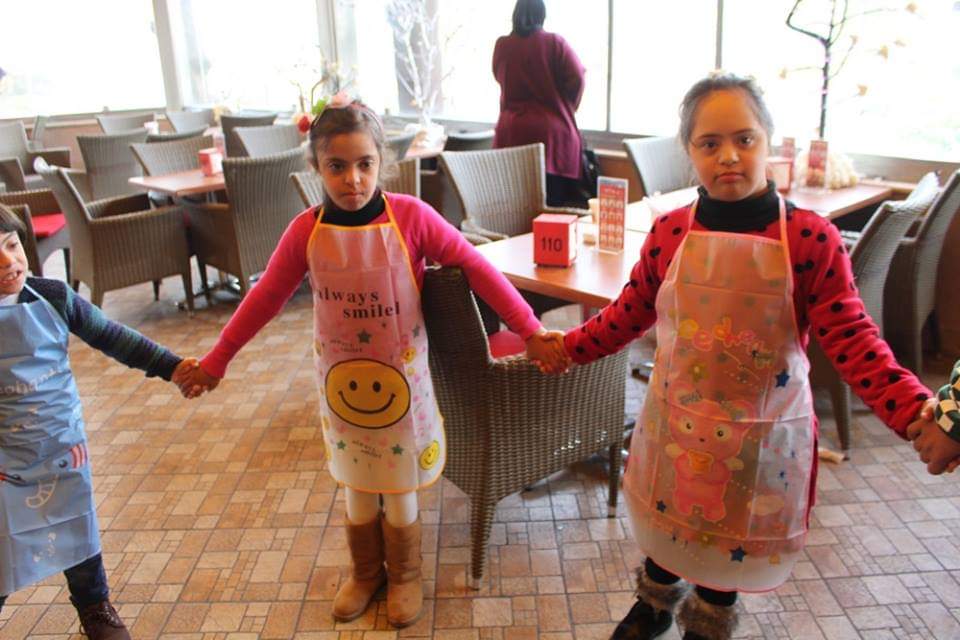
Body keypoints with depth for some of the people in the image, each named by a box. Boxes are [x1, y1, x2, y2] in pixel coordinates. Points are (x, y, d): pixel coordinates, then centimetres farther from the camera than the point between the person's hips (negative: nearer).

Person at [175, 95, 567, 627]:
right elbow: (266, 297, 1)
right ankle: (365, 574, 44)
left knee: (400, 494, 13)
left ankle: (405, 577, 40)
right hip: (342, 381, 2)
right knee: (358, 492, 18)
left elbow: (476, 268, -13)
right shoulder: (306, 231, -10)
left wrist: (530, 332, -15)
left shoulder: (411, 216, -17)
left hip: (401, 378, -2)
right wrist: (217, 360, 5)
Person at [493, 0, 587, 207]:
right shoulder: (554, 43, -2)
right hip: (552, 131, -2)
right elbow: (576, 77, -6)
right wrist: (564, 109, 9)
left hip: (511, 132, 3)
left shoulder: (502, 45, 6)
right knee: (552, 205, -1)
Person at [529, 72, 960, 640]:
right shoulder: (669, 232, -8)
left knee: (731, 539, 18)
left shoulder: (812, 238, -16)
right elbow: (632, 310, 6)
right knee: (667, 527, 23)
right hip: (676, 424, 2)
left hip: (759, 437, -2)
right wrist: (570, 348, 11)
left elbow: (852, 340, -16)